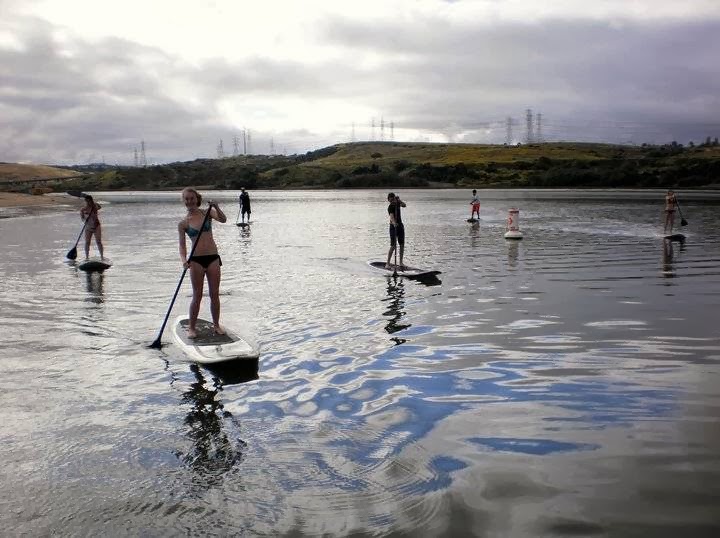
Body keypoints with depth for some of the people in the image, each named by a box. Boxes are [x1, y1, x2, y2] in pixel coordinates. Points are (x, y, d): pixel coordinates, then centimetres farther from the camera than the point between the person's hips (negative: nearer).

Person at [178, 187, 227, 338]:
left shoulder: (207, 212, 4)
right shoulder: (183, 223, 2)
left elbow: (223, 219, -13)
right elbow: (182, 245, -1)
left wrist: (216, 207, -30)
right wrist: (184, 260, -18)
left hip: (213, 258, 1)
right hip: (196, 260, -1)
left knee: (215, 294, 6)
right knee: (197, 296, 1)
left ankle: (216, 324, 19)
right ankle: (192, 327, 12)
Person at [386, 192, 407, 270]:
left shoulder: (397, 203, 5)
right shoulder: (390, 207, -16)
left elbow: (404, 205, -11)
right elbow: (391, 216, -31)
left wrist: (399, 200, -24)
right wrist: (394, 223, -49)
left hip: (400, 225, 7)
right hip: (393, 226, -7)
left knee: (402, 245, 7)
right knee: (393, 246, -11)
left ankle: (401, 262, 14)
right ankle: (387, 264, -8)